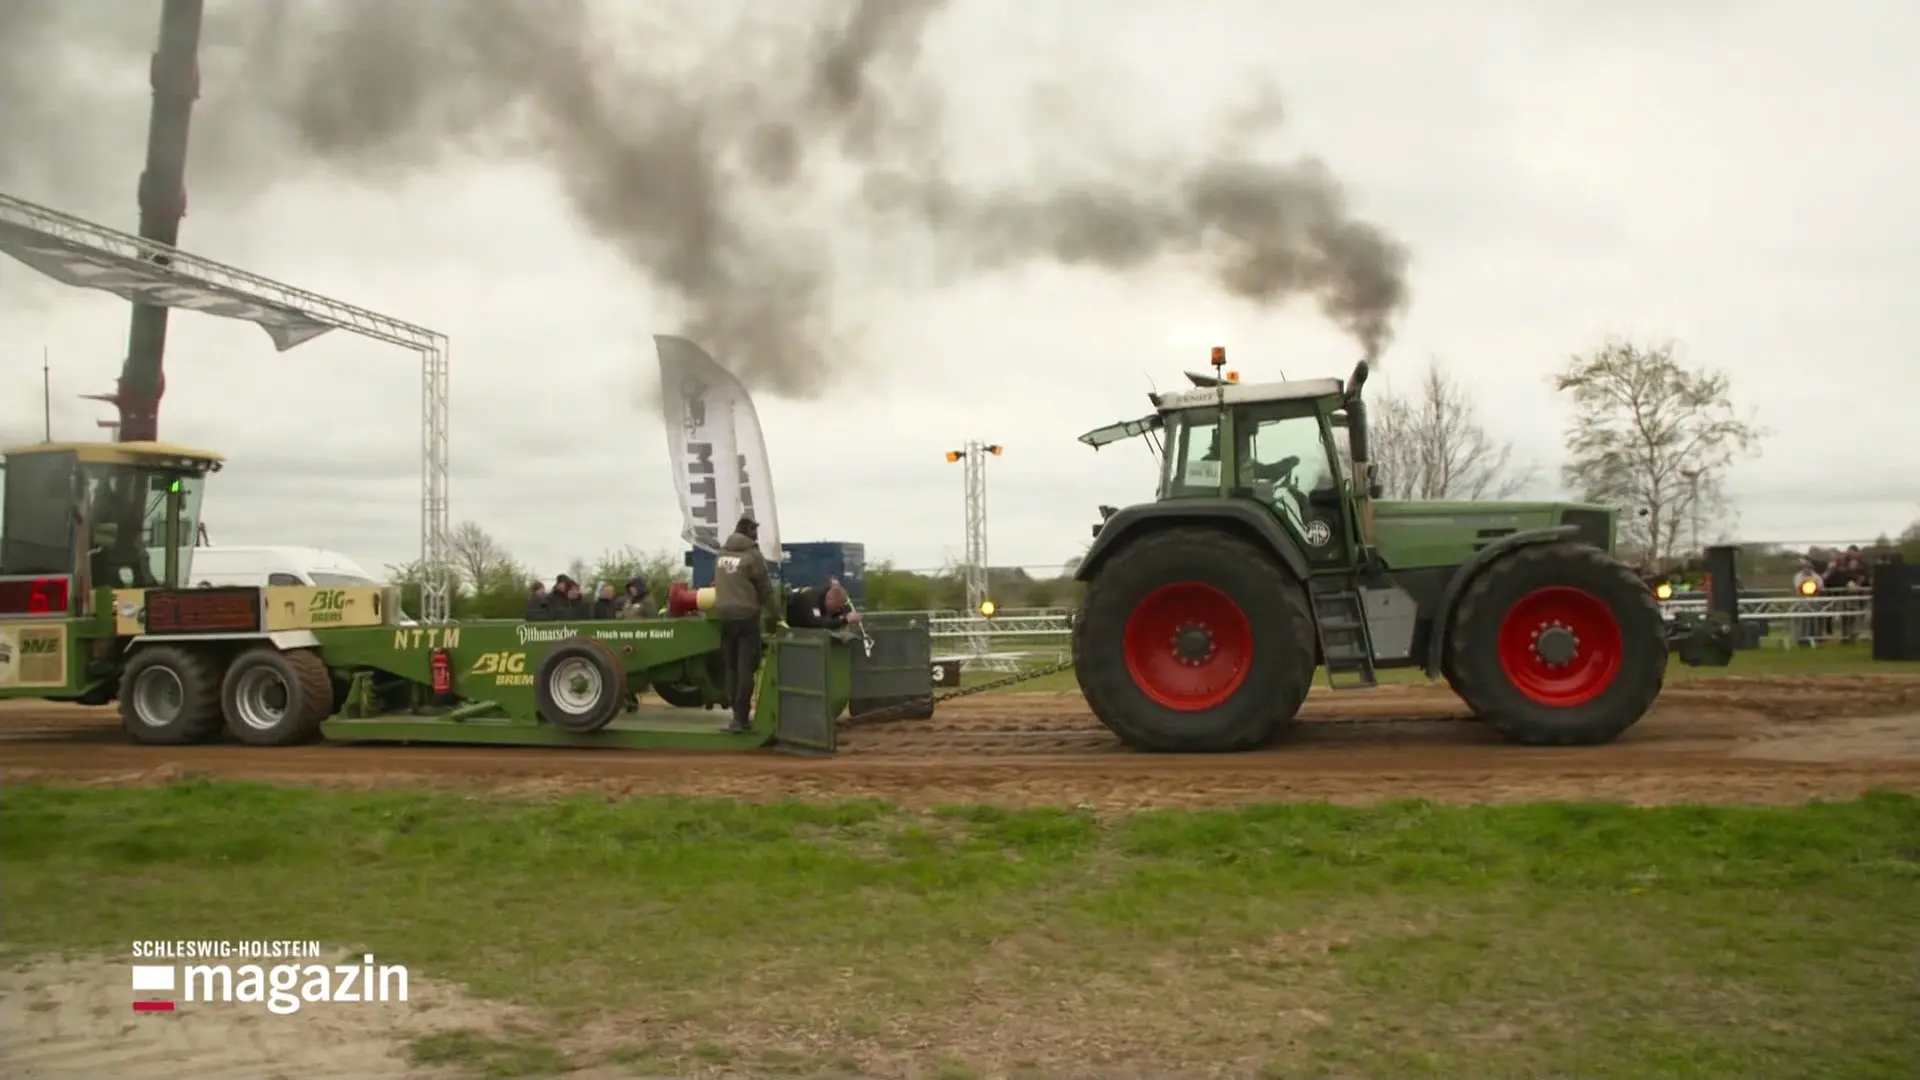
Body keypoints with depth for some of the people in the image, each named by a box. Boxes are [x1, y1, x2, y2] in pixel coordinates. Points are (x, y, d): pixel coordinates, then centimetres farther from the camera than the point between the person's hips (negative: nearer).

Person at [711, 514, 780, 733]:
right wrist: (777, 615, 5)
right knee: (745, 669, -3)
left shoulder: (722, 554, 10)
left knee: (731, 668, 13)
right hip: (746, 616, -6)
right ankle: (741, 718, -6)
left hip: (723, 616, 6)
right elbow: (765, 589, -5)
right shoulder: (752, 555, -8)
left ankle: (738, 714, 15)